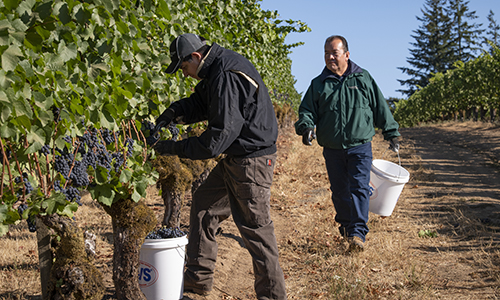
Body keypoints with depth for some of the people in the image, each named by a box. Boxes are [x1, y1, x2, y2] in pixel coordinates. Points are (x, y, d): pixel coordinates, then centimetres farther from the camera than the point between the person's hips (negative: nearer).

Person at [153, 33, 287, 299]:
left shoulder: (227, 76, -23)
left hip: (252, 161, -11)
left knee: (255, 226, -5)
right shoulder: (214, 72, 9)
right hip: (234, 160, 11)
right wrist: (173, 113, 1)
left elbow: (221, 134, -24)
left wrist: (178, 148, -17)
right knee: (203, 205, 17)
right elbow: (198, 103, 21)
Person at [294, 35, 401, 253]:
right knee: (339, 192, 11)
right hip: (332, 150, 2)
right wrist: (306, 127, -17)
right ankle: (346, 226, 30)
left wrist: (391, 133, 13)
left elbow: (380, 107, 12)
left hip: (360, 147, -2)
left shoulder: (363, 78, 6)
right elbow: (307, 110, 5)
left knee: (359, 187, -13)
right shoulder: (318, 84, 7)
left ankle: (358, 233, -16)